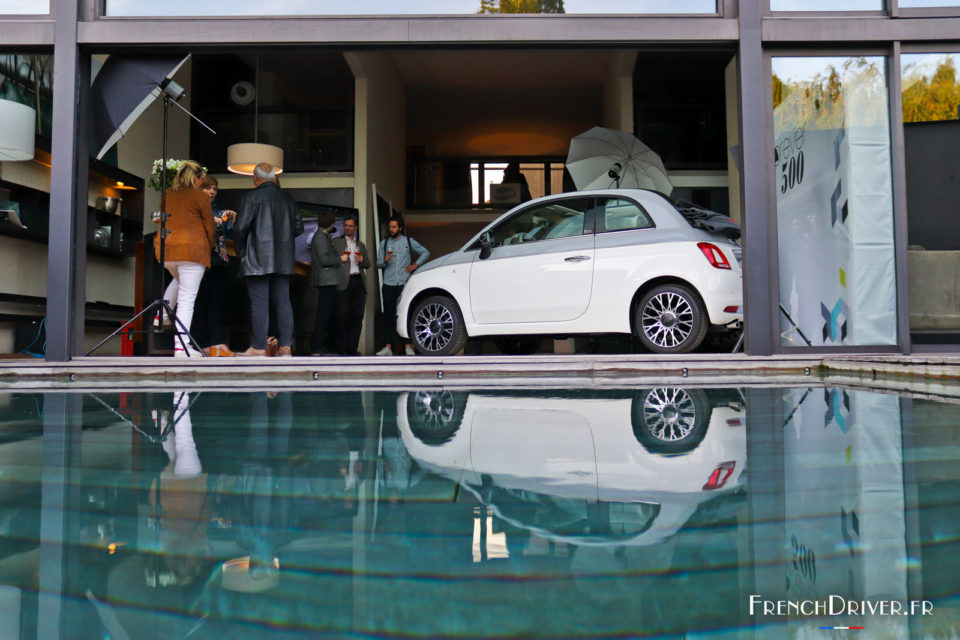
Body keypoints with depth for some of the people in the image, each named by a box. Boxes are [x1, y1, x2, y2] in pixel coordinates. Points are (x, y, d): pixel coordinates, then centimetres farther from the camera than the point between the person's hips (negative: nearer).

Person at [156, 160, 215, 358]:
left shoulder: (166, 195, 14)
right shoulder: (200, 196, -1)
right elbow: (209, 226, 3)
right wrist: (209, 248, 18)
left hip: (165, 250, 6)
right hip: (191, 249, -6)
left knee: (178, 280, 36)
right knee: (187, 299, -6)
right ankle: (181, 346, -9)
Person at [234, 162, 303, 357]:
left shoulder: (251, 197, -5)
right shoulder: (288, 199, 10)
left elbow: (240, 228, -10)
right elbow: (298, 228, 11)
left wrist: (240, 252, 3)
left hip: (257, 260, -5)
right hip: (283, 260, 5)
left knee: (259, 303, -3)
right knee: (283, 302, 6)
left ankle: (259, 347, -2)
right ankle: (285, 346, 6)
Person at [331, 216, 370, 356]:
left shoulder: (361, 245, 24)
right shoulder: (336, 241, 12)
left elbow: (368, 265, 23)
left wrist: (362, 260, 2)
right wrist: (340, 259, -13)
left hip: (358, 282, 4)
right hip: (343, 283, -4)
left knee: (357, 317, 0)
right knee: (342, 316, -7)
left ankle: (352, 348, 3)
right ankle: (341, 348, -2)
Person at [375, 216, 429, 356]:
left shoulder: (409, 241, 9)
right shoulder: (384, 243, 12)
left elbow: (425, 253, 14)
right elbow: (378, 263, 10)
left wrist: (415, 265, 3)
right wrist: (385, 262, -12)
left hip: (404, 283, -2)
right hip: (389, 284, 2)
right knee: (388, 315, -1)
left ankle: (408, 347, -2)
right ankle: (388, 347, 0)